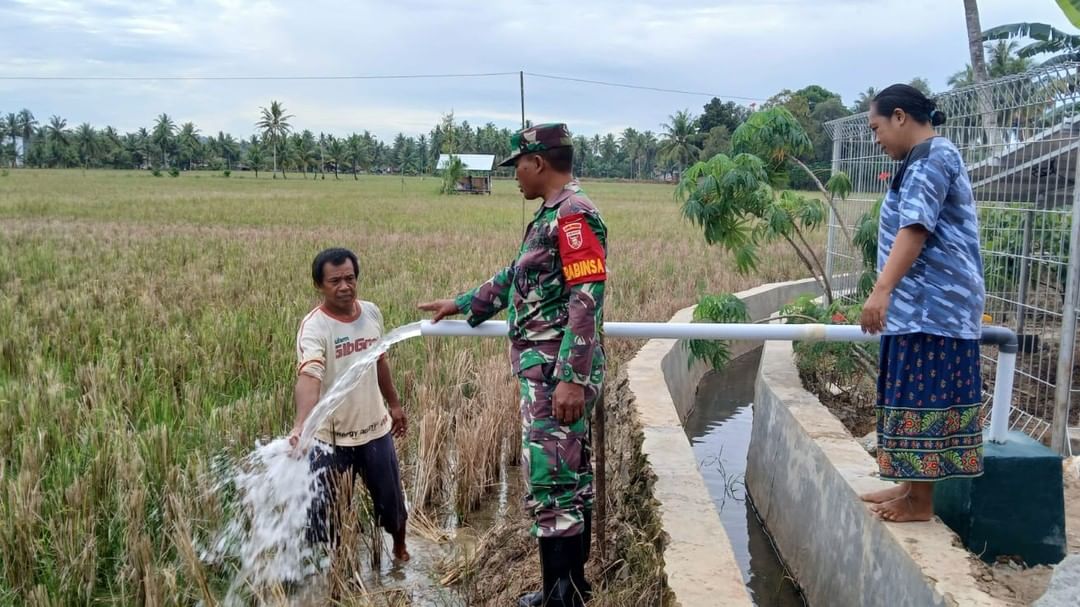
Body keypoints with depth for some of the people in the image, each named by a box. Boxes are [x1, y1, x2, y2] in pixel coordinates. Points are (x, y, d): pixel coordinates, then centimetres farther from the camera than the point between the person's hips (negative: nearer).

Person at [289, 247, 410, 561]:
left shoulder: (372, 313, -3)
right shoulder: (314, 326, -21)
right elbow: (308, 378, -38)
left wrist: (394, 404, 21)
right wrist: (301, 425, -54)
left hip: (375, 429, 5)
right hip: (331, 438, -5)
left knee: (391, 499, 18)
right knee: (327, 510, 5)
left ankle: (400, 548, 45)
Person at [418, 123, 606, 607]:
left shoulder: (575, 214, -15)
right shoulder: (552, 215, 16)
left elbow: (587, 301, -21)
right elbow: (515, 278, 28)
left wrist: (572, 380, -25)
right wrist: (462, 304, 33)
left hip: (556, 373, -10)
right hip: (547, 370, 10)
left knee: (550, 484, -6)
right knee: (571, 479, 15)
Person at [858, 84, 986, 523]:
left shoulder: (933, 155, -11)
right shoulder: (926, 159, 21)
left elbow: (916, 229, -24)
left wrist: (881, 290, -31)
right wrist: (890, 293, 31)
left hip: (933, 304, -10)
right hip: (923, 303, 10)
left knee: (924, 395, -7)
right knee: (918, 394, 12)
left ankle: (921, 502, 0)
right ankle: (912, 486, 20)